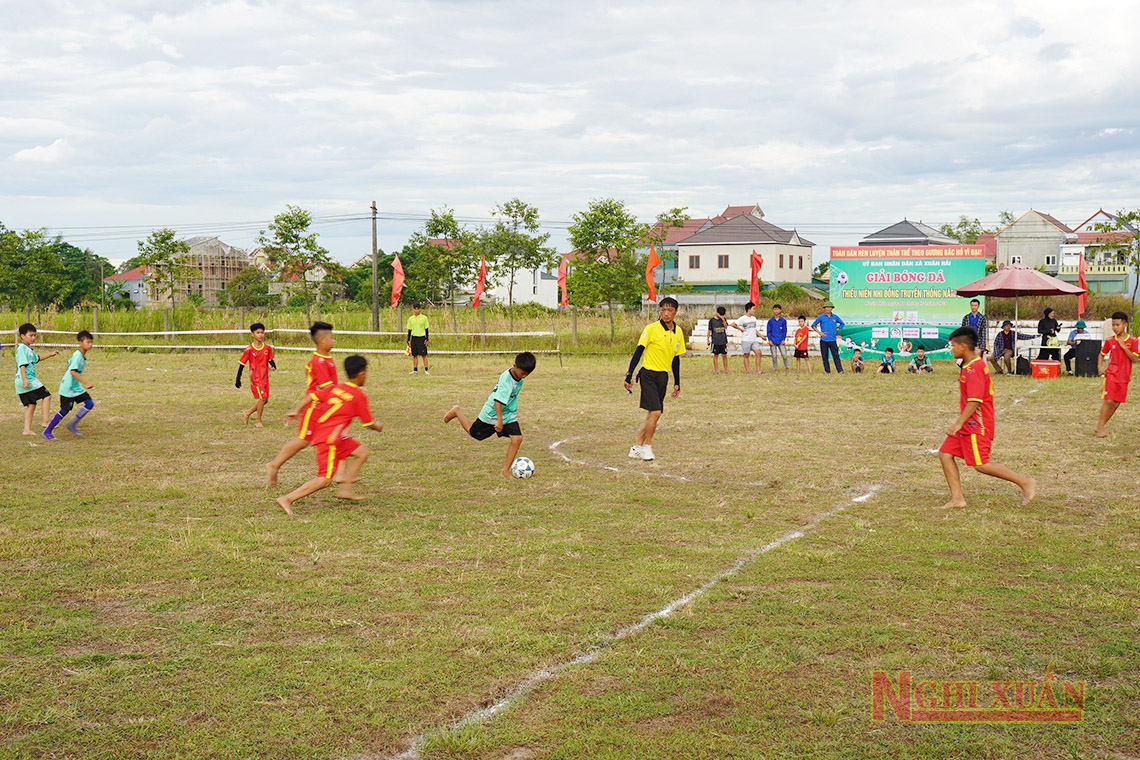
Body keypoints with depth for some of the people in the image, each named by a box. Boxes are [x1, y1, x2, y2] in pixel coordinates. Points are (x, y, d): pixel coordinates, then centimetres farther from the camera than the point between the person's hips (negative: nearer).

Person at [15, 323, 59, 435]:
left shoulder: (29, 349, 19)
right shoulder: (22, 348, -11)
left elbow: (37, 359, 37)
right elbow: (22, 365, -20)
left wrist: (51, 354, 33)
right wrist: (25, 379, -28)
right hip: (27, 380, -10)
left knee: (31, 404, 10)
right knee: (46, 396, -7)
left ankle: (27, 429, 10)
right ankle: (46, 421, -9)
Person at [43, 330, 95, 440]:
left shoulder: (83, 355, 8)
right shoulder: (77, 355, -21)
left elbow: (69, 363, 24)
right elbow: (73, 371, -31)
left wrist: (64, 377, 36)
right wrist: (86, 383, -34)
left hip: (76, 387, 9)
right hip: (68, 388, -9)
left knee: (90, 404, 0)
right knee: (65, 410, -2)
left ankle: (73, 424, 10)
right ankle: (47, 431, 12)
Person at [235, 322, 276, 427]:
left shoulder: (268, 348, 5)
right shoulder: (249, 349, -8)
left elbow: (270, 360, 16)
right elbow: (241, 364, -3)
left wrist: (273, 366, -9)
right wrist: (238, 379, -2)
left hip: (265, 377, 6)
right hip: (255, 378, -6)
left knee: (265, 400, 7)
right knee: (262, 398, -13)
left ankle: (247, 413, 27)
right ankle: (259, 421, 2)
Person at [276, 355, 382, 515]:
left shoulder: (335, 388, 12)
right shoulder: (359, 396, -6)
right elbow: (368, 424, 0)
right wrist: (378, 427, 21)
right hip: (330, 437, -9)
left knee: (362, 453, 18)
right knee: (325, 480, -11)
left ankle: (345, 489, 15)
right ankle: (287, 499, -15)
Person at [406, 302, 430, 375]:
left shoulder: (424, 318, 0)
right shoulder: (410, 319, 8)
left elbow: (426, 329, 3)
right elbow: (409, 330, 12)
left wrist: (426, 339, -4)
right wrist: (408, 341, 8)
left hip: (422, 338, -3)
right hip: (414, 338, 3)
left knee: (424, 355, -6)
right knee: (415, 355, 4)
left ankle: (426, 370, -4)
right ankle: (415, 370, 10)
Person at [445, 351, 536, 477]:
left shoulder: (518, 375, -3)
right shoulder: (507, 379, -31)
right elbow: (498, 400, -35)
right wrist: (499, 420, -39)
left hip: (509, 415, 7)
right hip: (492, 414, -7)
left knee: (517, 439, -10)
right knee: (474, 433, 13)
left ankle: (505, 471, -2)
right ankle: (457, 411, 38)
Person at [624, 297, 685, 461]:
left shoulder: (678, 332, 8)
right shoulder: (651, 329, -10)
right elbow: (638, 351, -9)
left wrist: (677, 383, 16)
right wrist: (629, 375, -14)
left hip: (663, 376, 6)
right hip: (648, 375, -6)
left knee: (652, 415, 8)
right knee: (655, 412, -15)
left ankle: (637, 447, 18)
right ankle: (647, 446, 2)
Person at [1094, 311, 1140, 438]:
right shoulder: (1110, 340, 0)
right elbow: (1102, 354, 15)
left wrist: (1124, 346, -19)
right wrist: (1100, 366, -2)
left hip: (1124, 377, 1)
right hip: (1111, 374, -1)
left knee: (1116, 403, 3)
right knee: (1108, 401, -13)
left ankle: (1101, 426, 15)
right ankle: (1100, 427, -6)